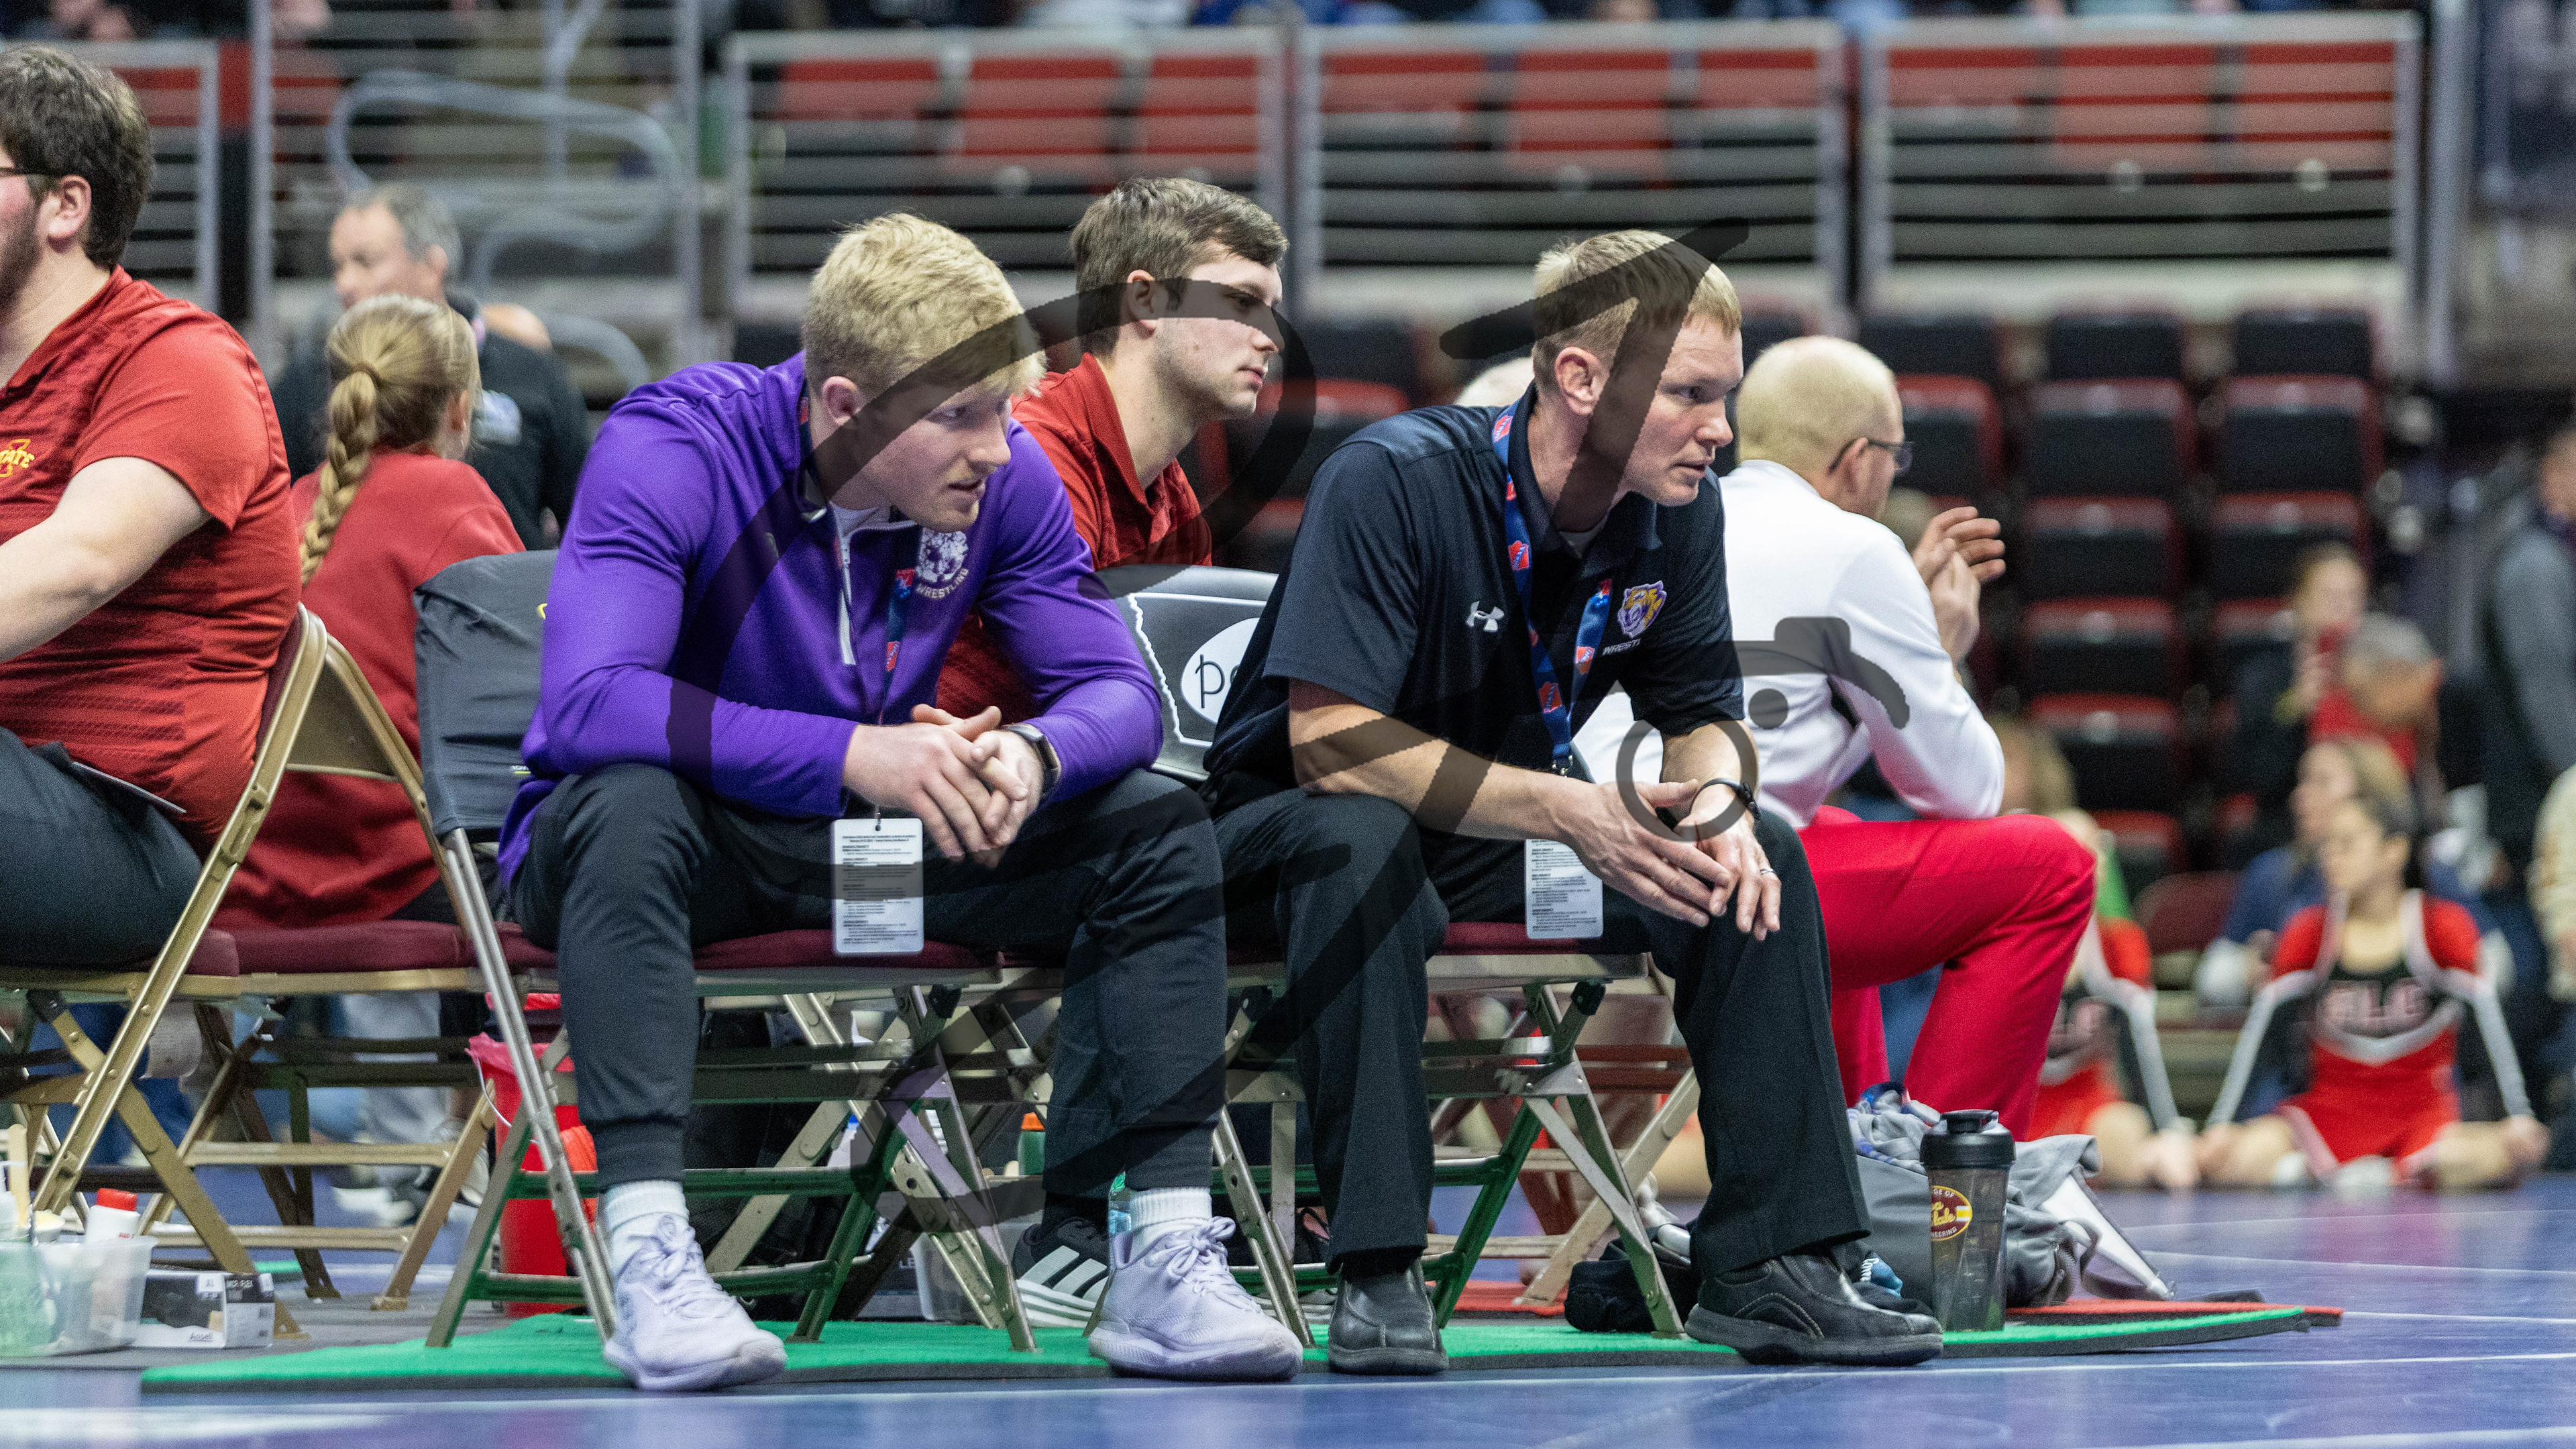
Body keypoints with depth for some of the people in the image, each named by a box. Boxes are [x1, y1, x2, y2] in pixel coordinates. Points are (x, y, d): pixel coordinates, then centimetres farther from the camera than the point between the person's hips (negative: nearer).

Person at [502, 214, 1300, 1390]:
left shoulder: (1002, 478, -7)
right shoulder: (670, 452, -23)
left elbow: (1116, 691, -4)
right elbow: (588, 701, -35)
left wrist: (1036, 755, -29)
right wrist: (852, 754, -41)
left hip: (867, 848, 5)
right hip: (690, 838, -5)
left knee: (1156, 827, -13)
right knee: (627, 803, -40)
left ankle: (1162, 1256, -21)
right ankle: (645, 1248, -46)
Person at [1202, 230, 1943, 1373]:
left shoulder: (1681, 512, -6)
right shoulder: (1389, 482, -26)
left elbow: (1700, 711, 6)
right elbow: (1329, 741, -30)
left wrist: (1718, 800, -20)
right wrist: (1571, 814, -37)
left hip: (1506, 843, 6)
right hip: (1280, 832, -6)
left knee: (1759, 855, -13)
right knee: (1360, 843, -40)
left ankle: (1772, 1265, -12)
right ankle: (1376, 1271, -37)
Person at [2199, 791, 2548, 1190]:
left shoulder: (2443, 926, -3)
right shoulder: (2310, 930, 2)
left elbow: (2485, 1009, -12)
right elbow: (2260, 1020, -4)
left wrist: (2519, 1116, -24)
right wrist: (2221, 1123, -15)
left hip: (2422, 1113, -1)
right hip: (2330, 1109, 1)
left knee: (2518, 1151, -35)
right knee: (2218, 1158, -28)